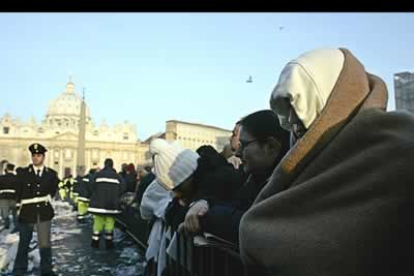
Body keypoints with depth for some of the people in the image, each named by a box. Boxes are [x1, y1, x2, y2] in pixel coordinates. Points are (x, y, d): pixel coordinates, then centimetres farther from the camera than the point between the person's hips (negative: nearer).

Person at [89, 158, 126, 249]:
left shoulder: (97, 175, 0)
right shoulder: (118, 177, 3)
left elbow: (92, 187, -6)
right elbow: (122, 188, -3)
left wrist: (94, 197, 10)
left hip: (98, 203, 0)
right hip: (112, 204, 0)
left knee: (98, 222, 10)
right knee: (110, 222, 7)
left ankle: (95, 242, 16)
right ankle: (109, 242, 12)